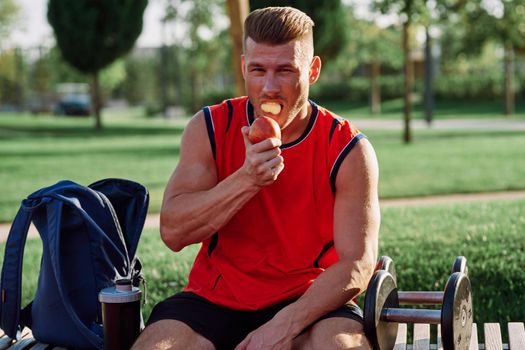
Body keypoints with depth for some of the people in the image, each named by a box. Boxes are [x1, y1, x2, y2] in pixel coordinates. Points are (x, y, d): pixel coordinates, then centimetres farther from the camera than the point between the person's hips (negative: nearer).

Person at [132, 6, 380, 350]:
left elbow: (357, 263, -11)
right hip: (215, 298, 2)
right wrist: (248, 179, -21)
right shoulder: (209, 128, 0)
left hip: (311, 303, -1)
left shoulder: (349, 150, -6)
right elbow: (173, 232, -8)